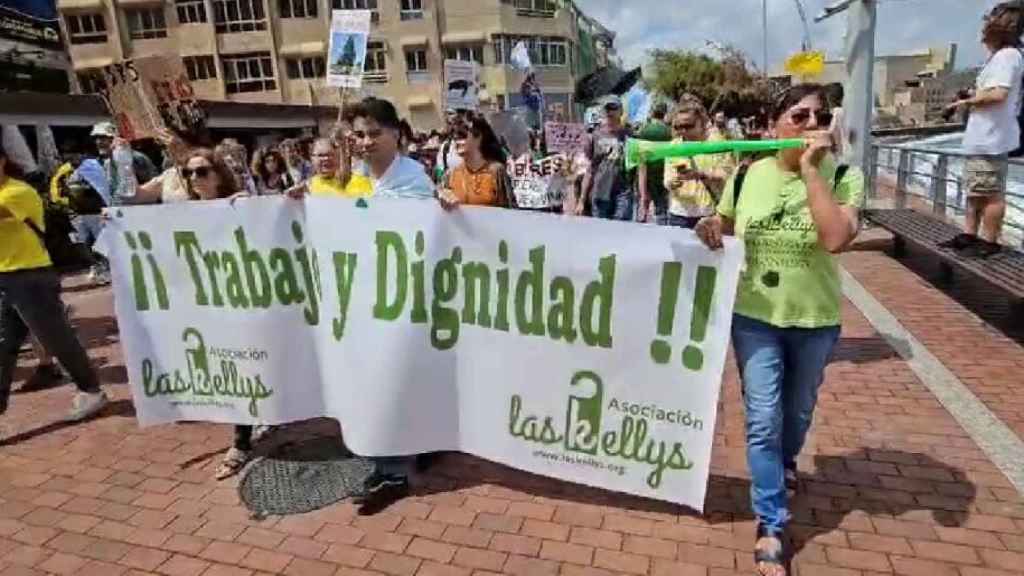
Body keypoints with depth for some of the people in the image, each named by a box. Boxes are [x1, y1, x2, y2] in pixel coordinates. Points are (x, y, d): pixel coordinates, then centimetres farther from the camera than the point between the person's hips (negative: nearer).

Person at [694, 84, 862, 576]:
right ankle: (771, 527, 13)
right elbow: (724, 225, 12)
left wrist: (810, 169, -27)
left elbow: (836, 238, -29)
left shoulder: (843, 176, -11)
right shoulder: (747, 176, -5)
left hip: (815, 320, 0)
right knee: (762, 420, -1)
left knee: (798, 410, 22)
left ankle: (786, 460, 55)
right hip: (754, 317, 0)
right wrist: (710, 229, -13)